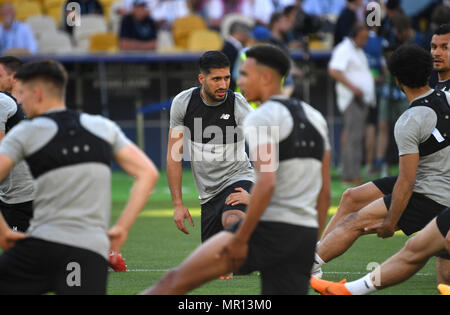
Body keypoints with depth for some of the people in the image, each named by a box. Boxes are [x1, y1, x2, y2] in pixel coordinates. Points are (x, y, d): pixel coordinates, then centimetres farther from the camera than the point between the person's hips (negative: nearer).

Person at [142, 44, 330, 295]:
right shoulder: (315, 118, 17)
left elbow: (266, 183, -22)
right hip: (305, 234, 8)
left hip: (269, 228, -7)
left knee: (175, 280, 2)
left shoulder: (261, 118, -9)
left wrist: (240, 239, -17)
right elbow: (323, 191, 19)